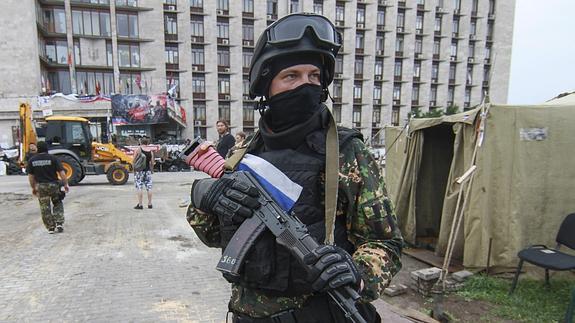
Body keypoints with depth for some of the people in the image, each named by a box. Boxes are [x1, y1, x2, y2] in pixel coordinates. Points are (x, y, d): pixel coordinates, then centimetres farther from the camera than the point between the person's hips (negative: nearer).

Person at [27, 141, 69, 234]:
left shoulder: (32, 160, 0)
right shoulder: (53, 158, -8)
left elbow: (30, 176, 4)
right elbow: (61, 173, -11)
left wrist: (33, 188, 16)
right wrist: (66, 184, -1)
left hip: (41, 186, 2)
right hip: (53, 184, -2)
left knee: (45, 207, 11)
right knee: (58, 204, 16)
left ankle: (50, 227, 15)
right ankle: (59, 223, 6)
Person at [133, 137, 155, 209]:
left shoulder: (138, 150, -7)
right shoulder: (151, 151, 2)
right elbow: (152, 162, 3)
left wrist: (134, 170, 4)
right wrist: (152, 170, 17)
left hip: (139, 171, -3)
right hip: (148, 170, 3)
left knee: (139, 187, -1)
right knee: (149, 187, 7)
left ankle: (140, 204, -2)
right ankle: (149, 204, 12)